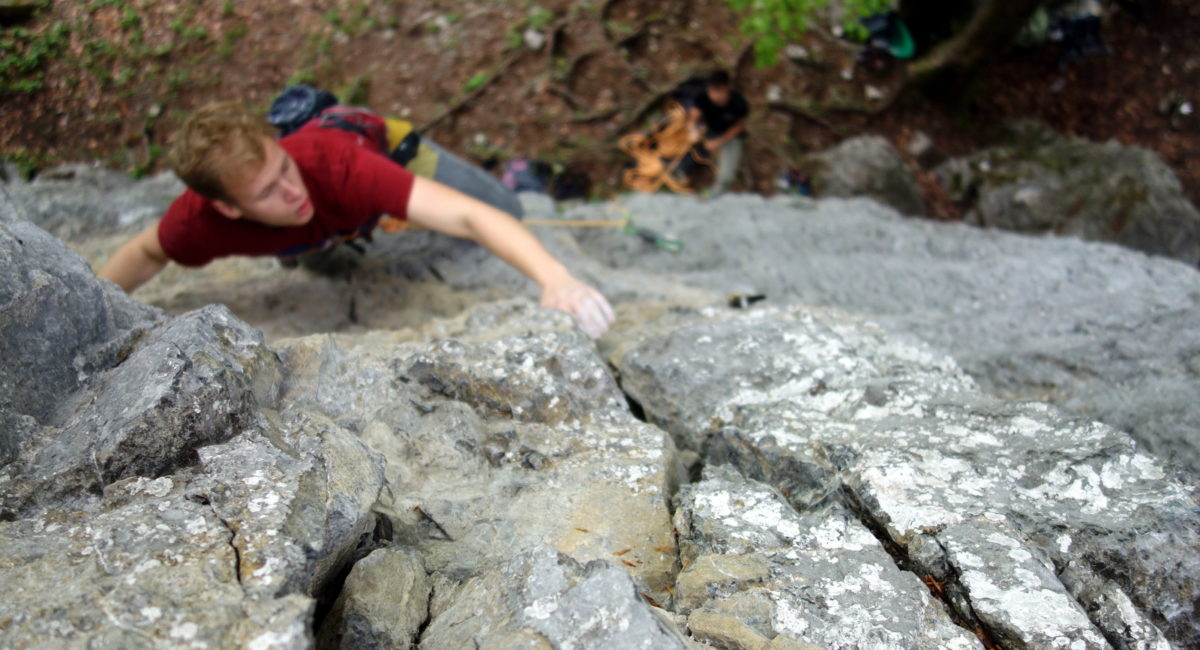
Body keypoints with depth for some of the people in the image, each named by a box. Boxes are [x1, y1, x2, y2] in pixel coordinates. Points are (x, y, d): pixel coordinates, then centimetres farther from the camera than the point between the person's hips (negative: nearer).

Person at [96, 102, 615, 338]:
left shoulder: (334, 164, -52)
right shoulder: (200, 221, -42)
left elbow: (466, 216, -63)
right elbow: (147, 252, -15)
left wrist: (556, 279, -77)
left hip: (379, 143, -3)